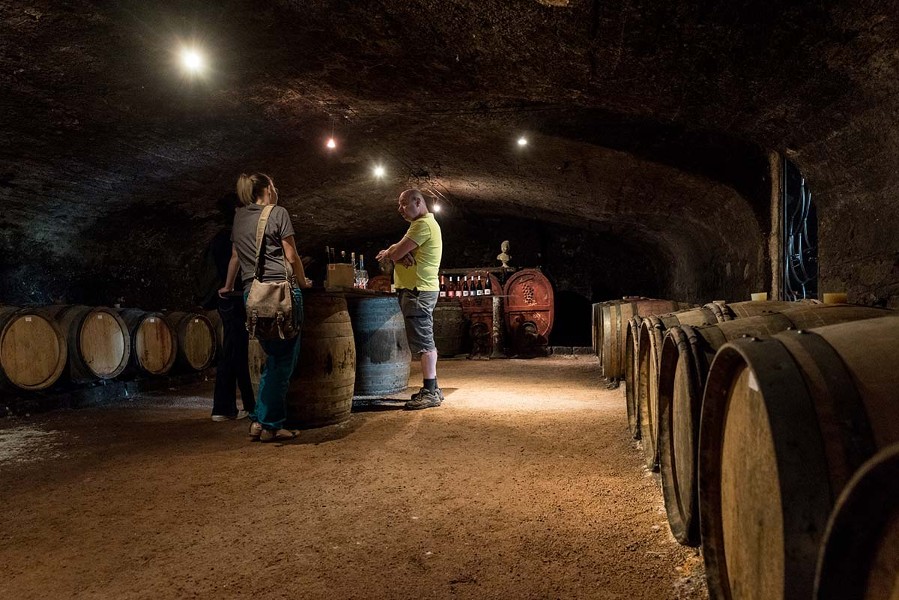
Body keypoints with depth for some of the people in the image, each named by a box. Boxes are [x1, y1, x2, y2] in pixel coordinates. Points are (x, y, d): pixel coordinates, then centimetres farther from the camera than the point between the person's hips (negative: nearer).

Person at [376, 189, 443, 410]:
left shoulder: (423, 224, -13)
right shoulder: (425, 223, 22)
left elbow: (397, 253, -17)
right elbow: (397, 251, 18)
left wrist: (389, 253, 6)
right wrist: (395, 252, -6)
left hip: (418, 290, -11)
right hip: (419, 290, 11)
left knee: (423, 341, -10)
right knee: (425, 341, 13)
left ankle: (430, 392, -7)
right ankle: (431, 388, 20)